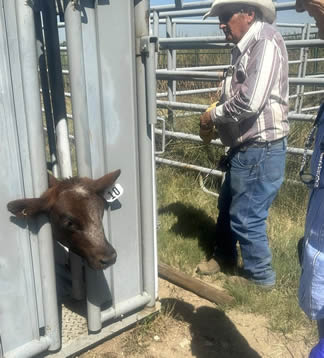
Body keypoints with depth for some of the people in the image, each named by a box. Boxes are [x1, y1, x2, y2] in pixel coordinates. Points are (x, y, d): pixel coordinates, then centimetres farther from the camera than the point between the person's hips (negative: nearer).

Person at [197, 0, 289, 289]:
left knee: (246, 217, 3)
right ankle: (224, 257, 43)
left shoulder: (266, 40, -17)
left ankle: (261, 276, 25)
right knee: (228, 205, 22)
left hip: (261, 151, -10)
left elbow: (251, 101, -26)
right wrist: (216, 121, 3)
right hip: (246, 148, 10)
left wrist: (212, 115, -11)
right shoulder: (247, 48, 13)